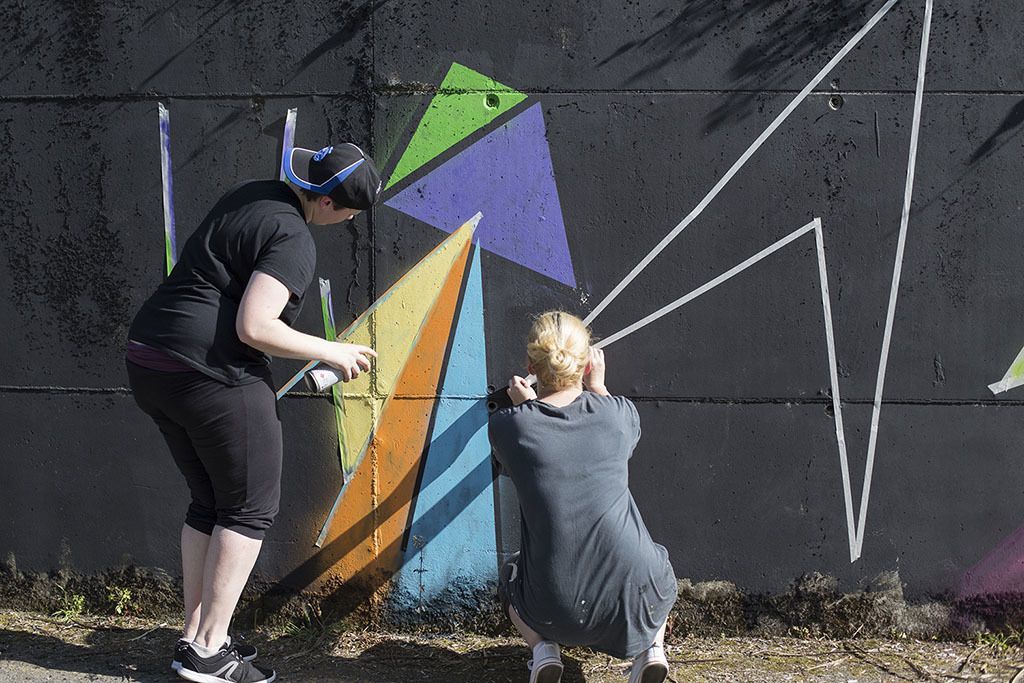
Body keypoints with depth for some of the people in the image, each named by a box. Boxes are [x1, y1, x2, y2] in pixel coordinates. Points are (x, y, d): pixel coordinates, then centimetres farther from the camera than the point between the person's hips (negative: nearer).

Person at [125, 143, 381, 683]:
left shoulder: (253, 194, 14)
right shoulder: (294, 242, -14)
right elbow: (253, 327, -23)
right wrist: (331, 352, -10)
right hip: (212, 372, -9)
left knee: (209, 502, 18)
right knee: (251, 508, 3)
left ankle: (194, 637, 21)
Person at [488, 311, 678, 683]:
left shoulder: (506, 426, -9)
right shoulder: (619, 413, -6)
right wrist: (597, 386, 36)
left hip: (555, 612, 0)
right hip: (635, 599, 1)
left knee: (511, 579, 36)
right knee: (657, 567, 38)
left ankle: (543, 649, 10)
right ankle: (651, 646, 12)